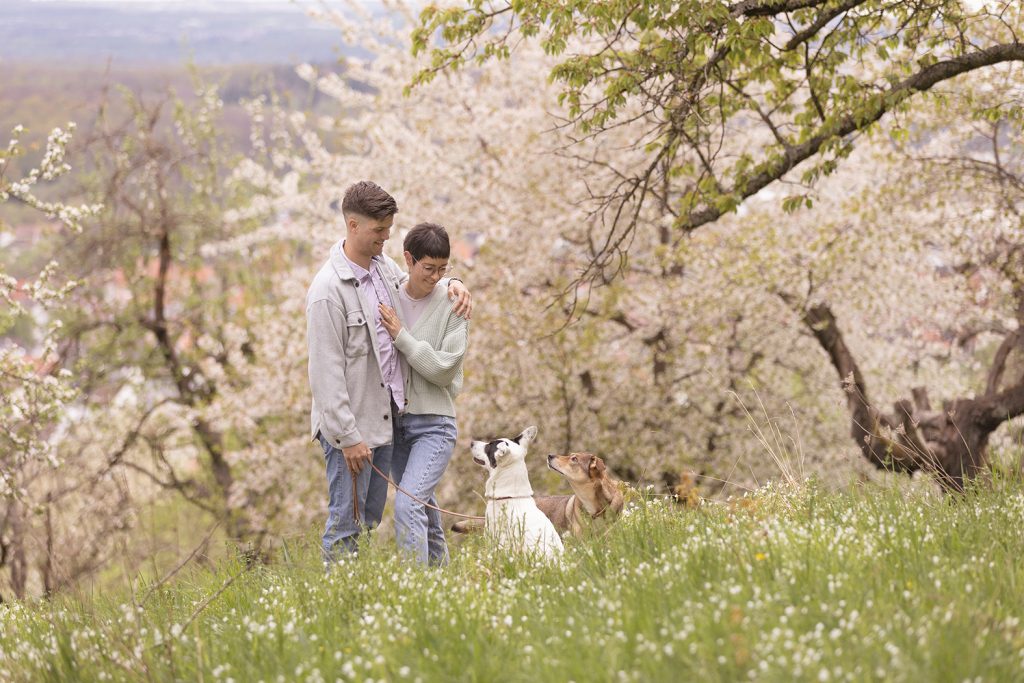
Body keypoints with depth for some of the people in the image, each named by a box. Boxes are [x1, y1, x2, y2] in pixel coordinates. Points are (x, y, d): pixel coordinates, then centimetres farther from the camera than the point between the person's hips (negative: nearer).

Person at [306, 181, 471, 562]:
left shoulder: (384, 267, 7)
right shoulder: (328, 290, -19)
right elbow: (326, 371, -20)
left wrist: (452, 284, 7)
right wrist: (347, 436, -20)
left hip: (384, 417, 8)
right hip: (349, 426, -8)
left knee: (370, 520, 15)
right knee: (346, 523, -4)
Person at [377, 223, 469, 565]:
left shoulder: (452, 306, -5)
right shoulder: (386, 299, 2)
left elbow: (444, 369, -11)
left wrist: (402, 337, -14)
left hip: (434, 423, -4)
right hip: (394, 420, 4)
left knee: (408, 505, -19)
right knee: (423, 506, 15)